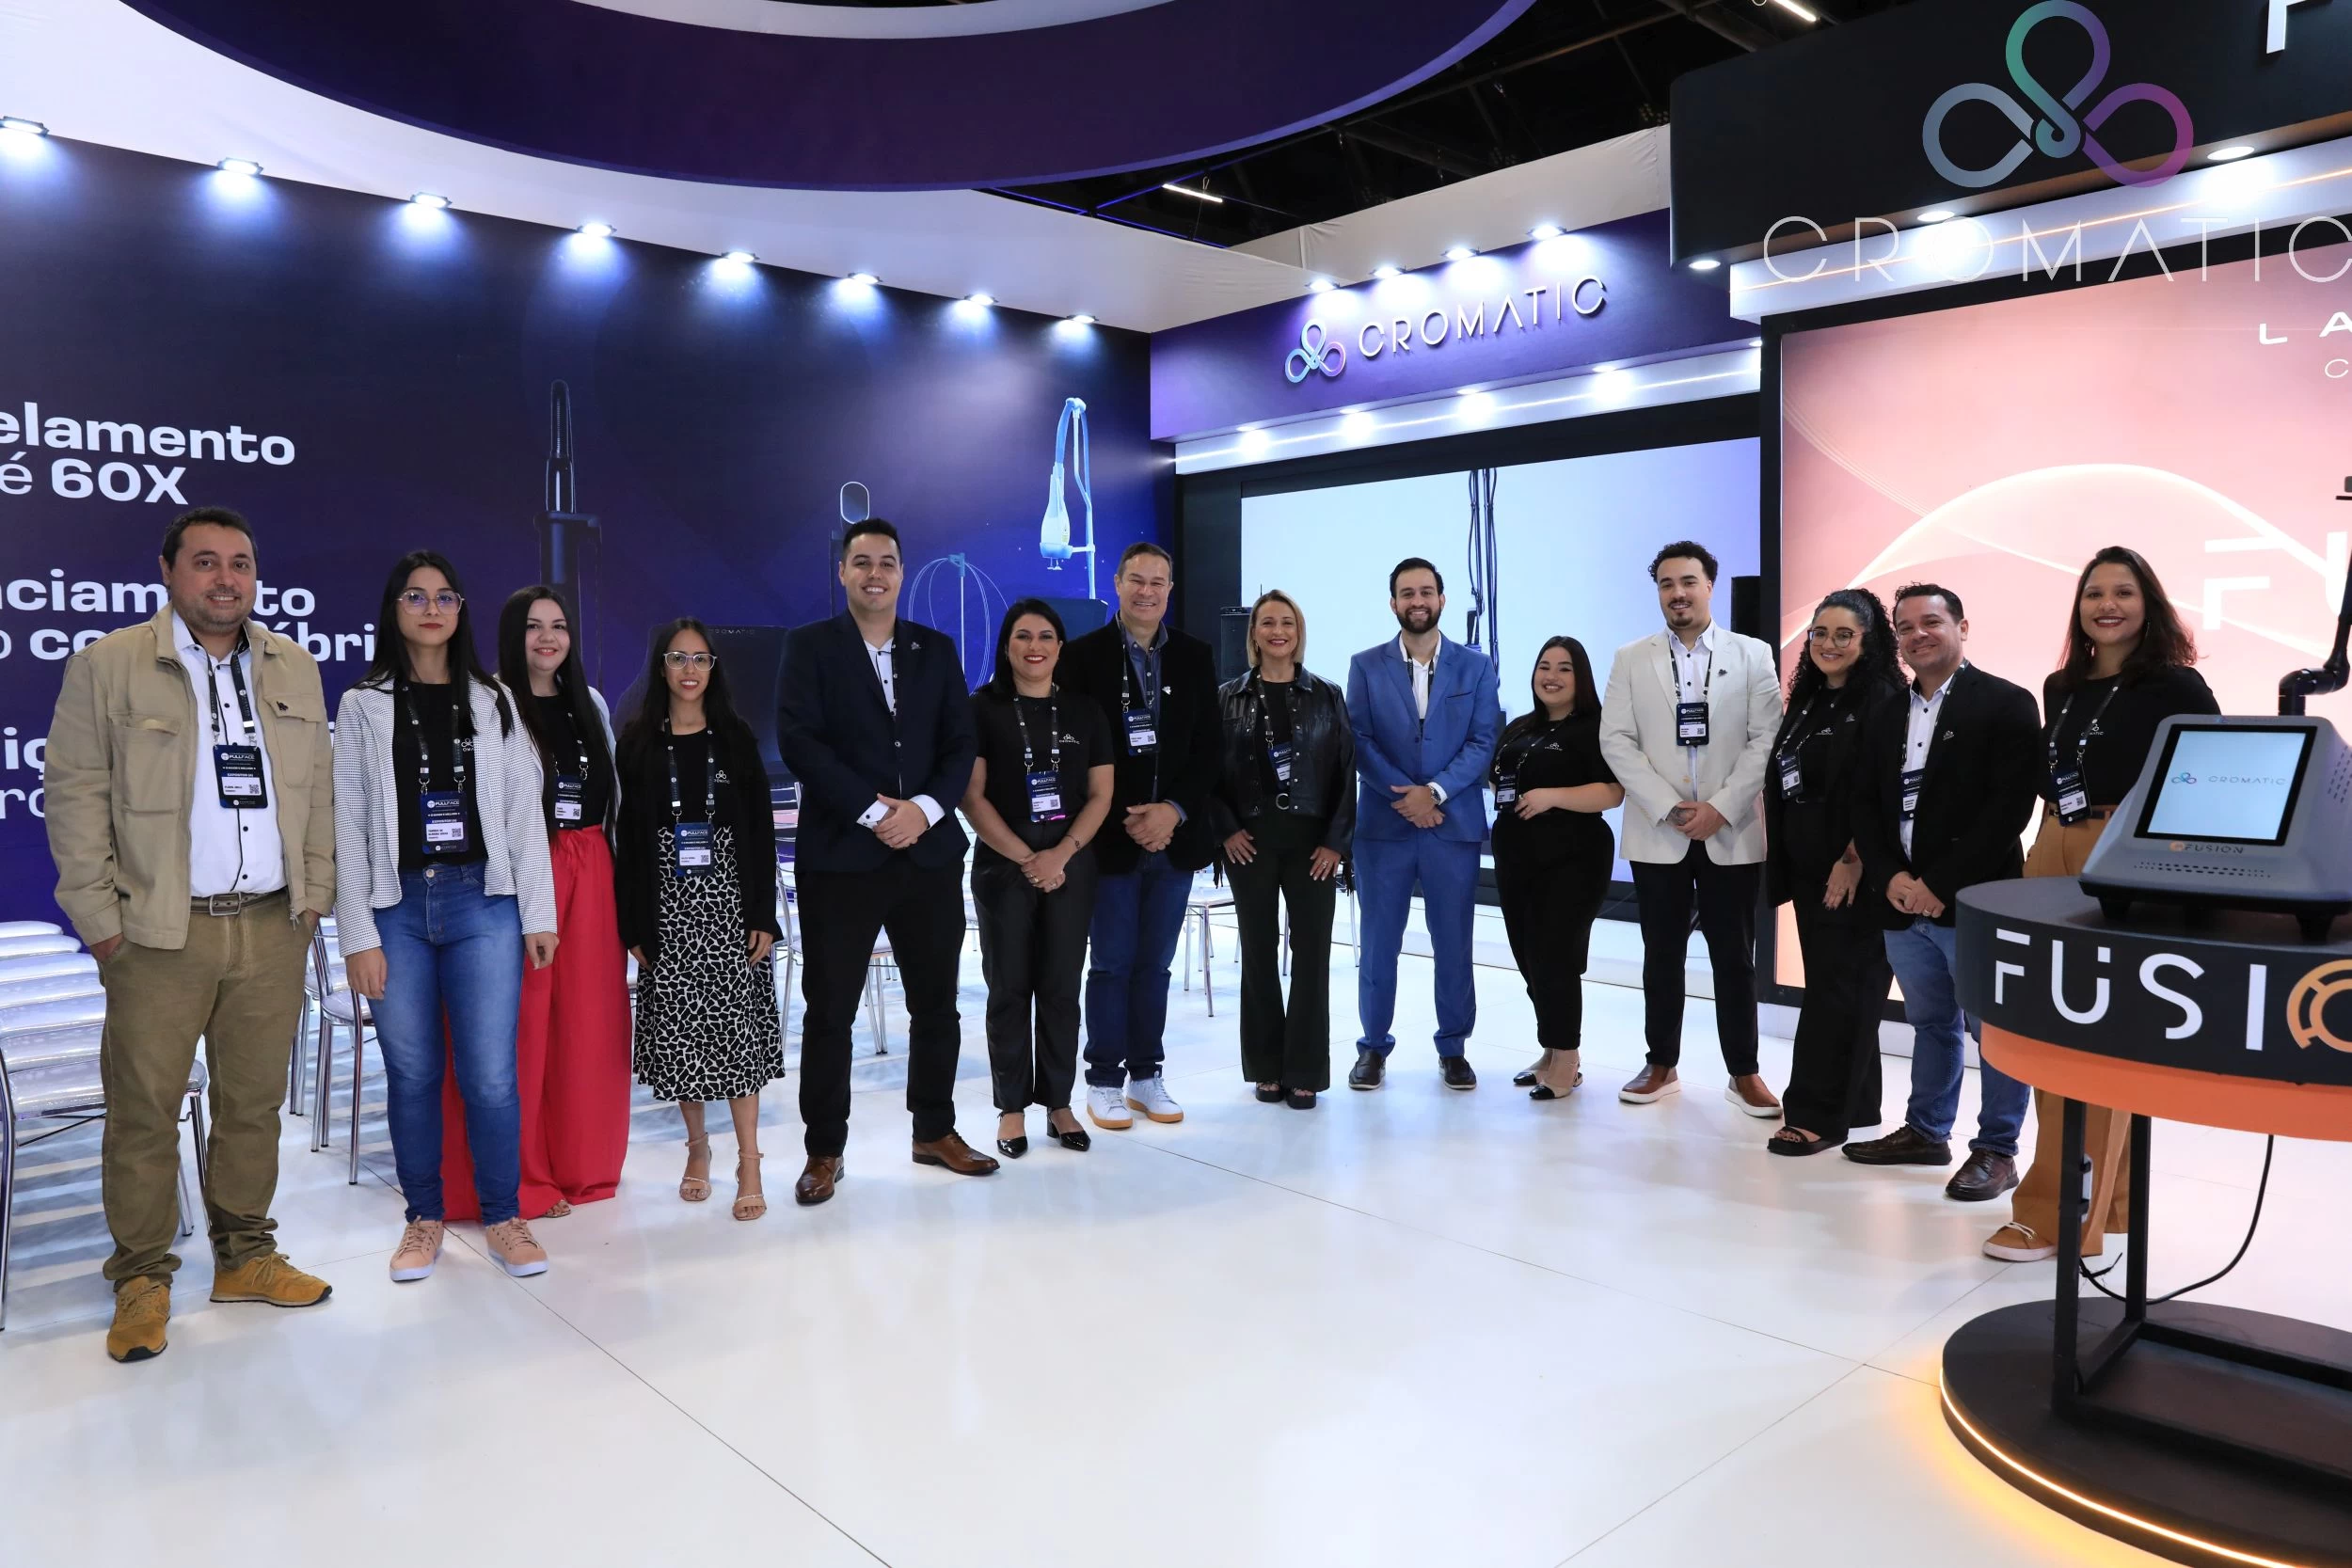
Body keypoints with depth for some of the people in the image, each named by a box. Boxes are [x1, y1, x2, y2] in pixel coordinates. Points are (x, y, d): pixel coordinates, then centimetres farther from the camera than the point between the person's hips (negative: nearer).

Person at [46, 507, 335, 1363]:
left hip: (272, 929, 3)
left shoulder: (294, 668, 11)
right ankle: (142, 1281, 16)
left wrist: (313, 898, 7)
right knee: (145, 1110, 2)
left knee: (254, 1102, 10)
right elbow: (76, 796, -2)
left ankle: (245, 1257, 23)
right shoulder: (106, 665, 0)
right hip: (159, 933, -3)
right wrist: (100, 919, -6)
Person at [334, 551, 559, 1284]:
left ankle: (504, 1217, 14)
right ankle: (425, 1218, 23)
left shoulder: (493, 702, 8)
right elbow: (347, 826, 2)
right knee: (412, 1075, 6)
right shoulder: (362, 707, 5)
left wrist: (538, 914, 1)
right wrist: (358, 937, -4)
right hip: (397, 907, 0)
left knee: (490, 1077, -2)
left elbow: (524, 812, 6)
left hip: (483, 902, 0)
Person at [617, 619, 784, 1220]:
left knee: (737, 1024, -3)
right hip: (667, 904, 1)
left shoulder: (736, 738, 4)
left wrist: (763, 914, -4)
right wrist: (633, 924, -2)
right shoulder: (638, 742, 4)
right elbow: (629, 835, 2)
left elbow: (761, 829, 2)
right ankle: (697, 1144, 24)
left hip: (729, 899, -1)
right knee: (677, 1029, 5)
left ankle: (748, 1164, 2)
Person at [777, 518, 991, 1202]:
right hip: (840, 855, -3)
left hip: (930, 852, 4)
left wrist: (924, 808, -12)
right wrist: (873, 810, -17)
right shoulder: (809, 646, 1)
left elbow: (960, 745, 5)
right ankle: (824, 1150, 16)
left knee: (937, 1004, 11)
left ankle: (935, 1131, 28)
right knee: (829, 1010, 3)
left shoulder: (938, 649, 11)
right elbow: (798, 741, -11)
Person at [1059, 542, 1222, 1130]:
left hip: (1175, 835, 3)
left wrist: (1174, 810, -9)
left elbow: (1209, 747, 5)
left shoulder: (1195, 657, 8)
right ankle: (1105, 1082, 15)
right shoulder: (1084, 655, -2)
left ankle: (1146, 1075, 22)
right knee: (1111, 965, 3)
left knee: (1154, 965, 11)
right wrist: (1126, 819, -11)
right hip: (1112, 838, -3)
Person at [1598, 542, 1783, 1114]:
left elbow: (1766, 740, -3)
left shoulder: (1753, 656, 4)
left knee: (1735, 957, 5)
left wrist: (1720, 808, -13)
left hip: (1732, 833, -1)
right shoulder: (1631, 660, 5)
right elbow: (1616, 741, -2)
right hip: (1657, 834, 1)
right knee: (1662, 955, 9)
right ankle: (1662, 1065, 21)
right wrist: (1670, 809, -12)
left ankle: (1743, 1073, 16)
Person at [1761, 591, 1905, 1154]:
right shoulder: (1809, 698, 13)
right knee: (1828, 983, 13)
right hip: (1807, 868, 8)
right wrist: (1782, 859, 14)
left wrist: (1853, 862, -20)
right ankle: (1853, 1103, 23)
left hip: (1851, 872, -8)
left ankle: (1819, 1115, 3)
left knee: (1839, 988, -3)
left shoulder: (1883, 700, -11)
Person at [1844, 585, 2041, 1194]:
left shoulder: (2006, 704, -5)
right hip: (1901, 901, 6)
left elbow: (2010, 806, -14)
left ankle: (1996, 1151, 14)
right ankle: (1926, 1132, 30)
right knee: (1930, 1024, 18)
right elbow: (1867, 804, 12)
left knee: (1994, 1030, 2)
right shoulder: (1888, 714, 14)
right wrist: (1890, 878, -5)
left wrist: (1940, 883, -17)